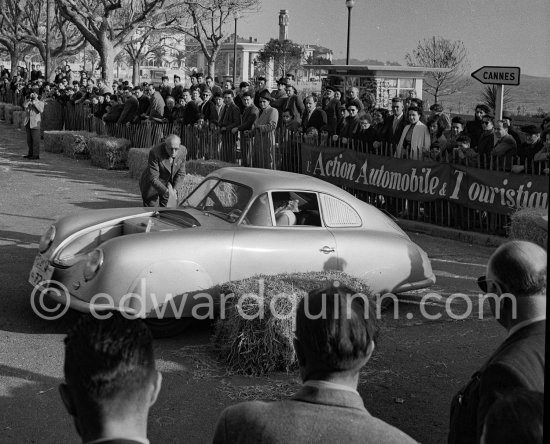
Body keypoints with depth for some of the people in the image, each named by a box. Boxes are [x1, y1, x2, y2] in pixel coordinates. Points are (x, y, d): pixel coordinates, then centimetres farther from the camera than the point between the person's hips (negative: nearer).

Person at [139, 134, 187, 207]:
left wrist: (174, 189, -18)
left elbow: (180, 173, -5)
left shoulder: (183, 151, -16)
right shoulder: (155, 153, -31)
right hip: (151, 185, -4)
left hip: (167, 185, 4)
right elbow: (153, 179, -31)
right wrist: (167, 191, -41)